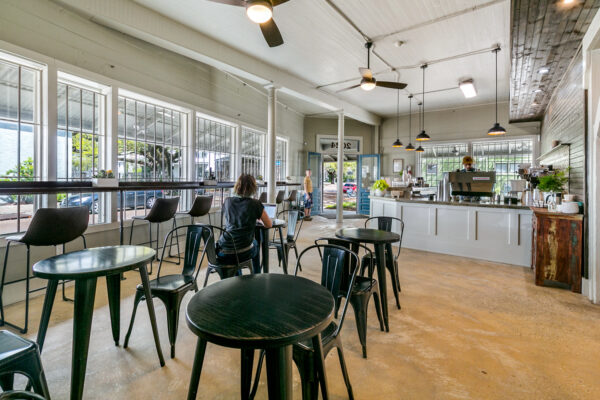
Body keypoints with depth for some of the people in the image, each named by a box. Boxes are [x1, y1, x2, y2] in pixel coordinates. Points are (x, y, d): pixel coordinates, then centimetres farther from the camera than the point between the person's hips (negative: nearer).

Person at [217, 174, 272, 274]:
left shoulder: (227, 202, 6)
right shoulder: (255, 204, -4)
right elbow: (269, 225, 6)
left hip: (222, 253, 3)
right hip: (242, 254, -3)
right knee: (255, 243, 32)